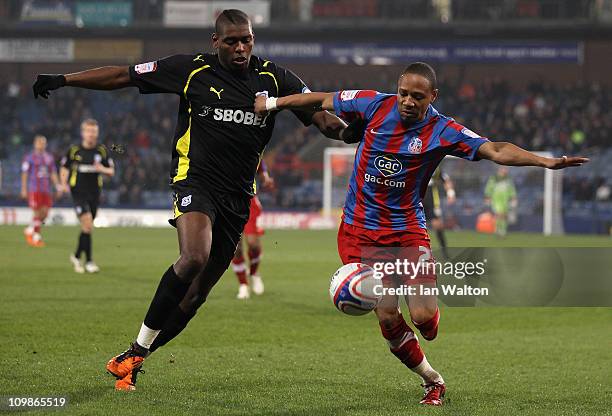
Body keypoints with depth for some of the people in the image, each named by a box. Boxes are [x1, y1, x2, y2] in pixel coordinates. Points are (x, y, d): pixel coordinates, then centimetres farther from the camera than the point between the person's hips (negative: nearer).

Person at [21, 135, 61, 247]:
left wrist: (58, 187, 5)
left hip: (47, 190, 5)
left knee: (45, 212, 1)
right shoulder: (29, 157, 0)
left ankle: (30, 230, 22)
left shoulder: (49, 158, 14)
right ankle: (36, 237, 5)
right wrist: (24, 189, -5)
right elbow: (24, 174, 0)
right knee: (37, 213, -8)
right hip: (34, 189, -5)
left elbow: (53, 174, 15)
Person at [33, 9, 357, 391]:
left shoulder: (274, 78, 4)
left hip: (238, 197, 3)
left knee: (196, 295, 1)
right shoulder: (193, 70, -2)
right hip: (196, 181, -3)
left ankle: (131, 360, 16)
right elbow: (123, 76, 2)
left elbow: (320, 115, 0)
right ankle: (137, 351, -17)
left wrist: (346, 130, -22)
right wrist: (64, 80, -1)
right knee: (194, 258, -30)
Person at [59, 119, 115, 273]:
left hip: (94, 193, 4)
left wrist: (102, 169, -13)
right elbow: (64, 168, 9)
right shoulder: (74, 150, -2)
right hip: (79, 192, -4)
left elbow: (111, 171, 9)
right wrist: (64, 183, -8)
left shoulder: (102, 151, 4)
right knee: (87, 225, -16)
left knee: (87, 227, 11)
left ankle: (76, 256, 31)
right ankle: (89, 261, -11)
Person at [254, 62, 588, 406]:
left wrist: (546, 161, -35)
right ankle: (432, 380, 14)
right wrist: (272, 103, 18)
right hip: (360, 231, 1)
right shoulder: (375, 105, -5)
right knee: (387, 316, -9)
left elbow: (495, 150, -22)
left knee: (424, 317, -14)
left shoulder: (442, 131, -12)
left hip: (408, 230, -1)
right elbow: (323, 100, 10)